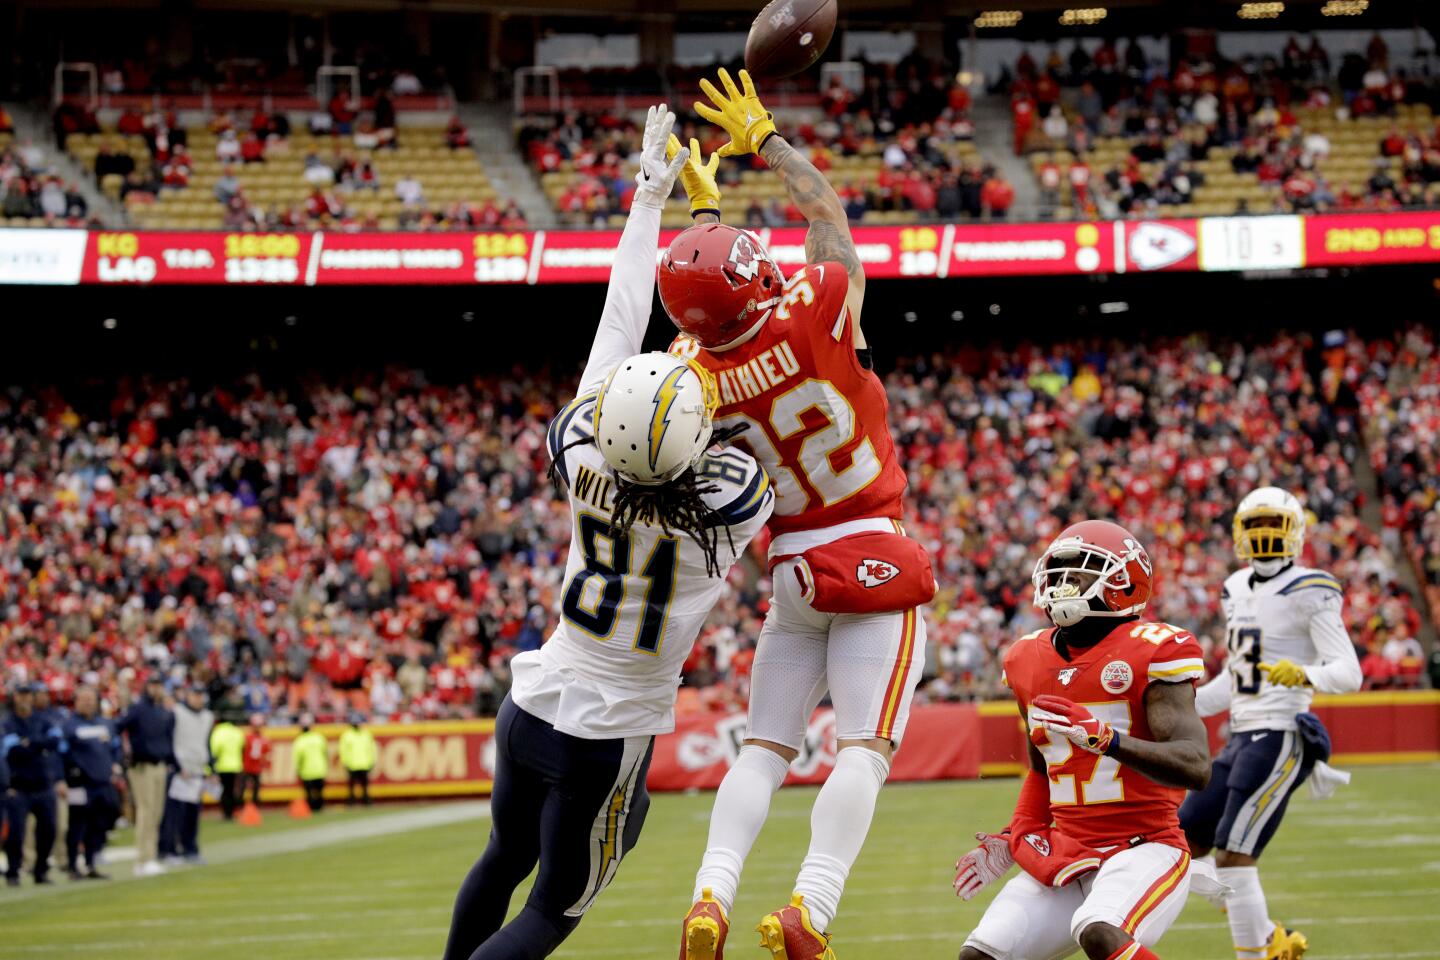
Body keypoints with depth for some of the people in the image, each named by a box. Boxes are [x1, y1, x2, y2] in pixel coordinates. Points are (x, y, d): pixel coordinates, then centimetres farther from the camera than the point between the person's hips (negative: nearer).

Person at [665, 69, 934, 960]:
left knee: (765, 745, 10)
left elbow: (730, 307, 19)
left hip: (794, 571, 4)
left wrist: (704, 208, 28)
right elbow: (827, 212, 2)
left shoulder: (698, 374, -5)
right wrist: (765, 137, 15)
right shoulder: (818, 311, -16)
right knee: (864, 745, -7)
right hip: (873, 555, -4)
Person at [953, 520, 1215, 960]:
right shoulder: (1031, 661, 10)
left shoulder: (1152, 655, -11)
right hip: (1066, 857, 7)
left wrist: (1104, 737, -36)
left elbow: (1195, 768, -23)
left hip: (1144, 850, -7)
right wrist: (1012, 840, 12)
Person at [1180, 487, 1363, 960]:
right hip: (1242, 738, 9)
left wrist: (1305, 675, -35)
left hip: (1279, 738, -9)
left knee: (1233, 857, -13)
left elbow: (1349, 672, -16)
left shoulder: (1308, 592, -10)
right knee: (1187, 846, 10)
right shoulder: (1237, 590, 15)